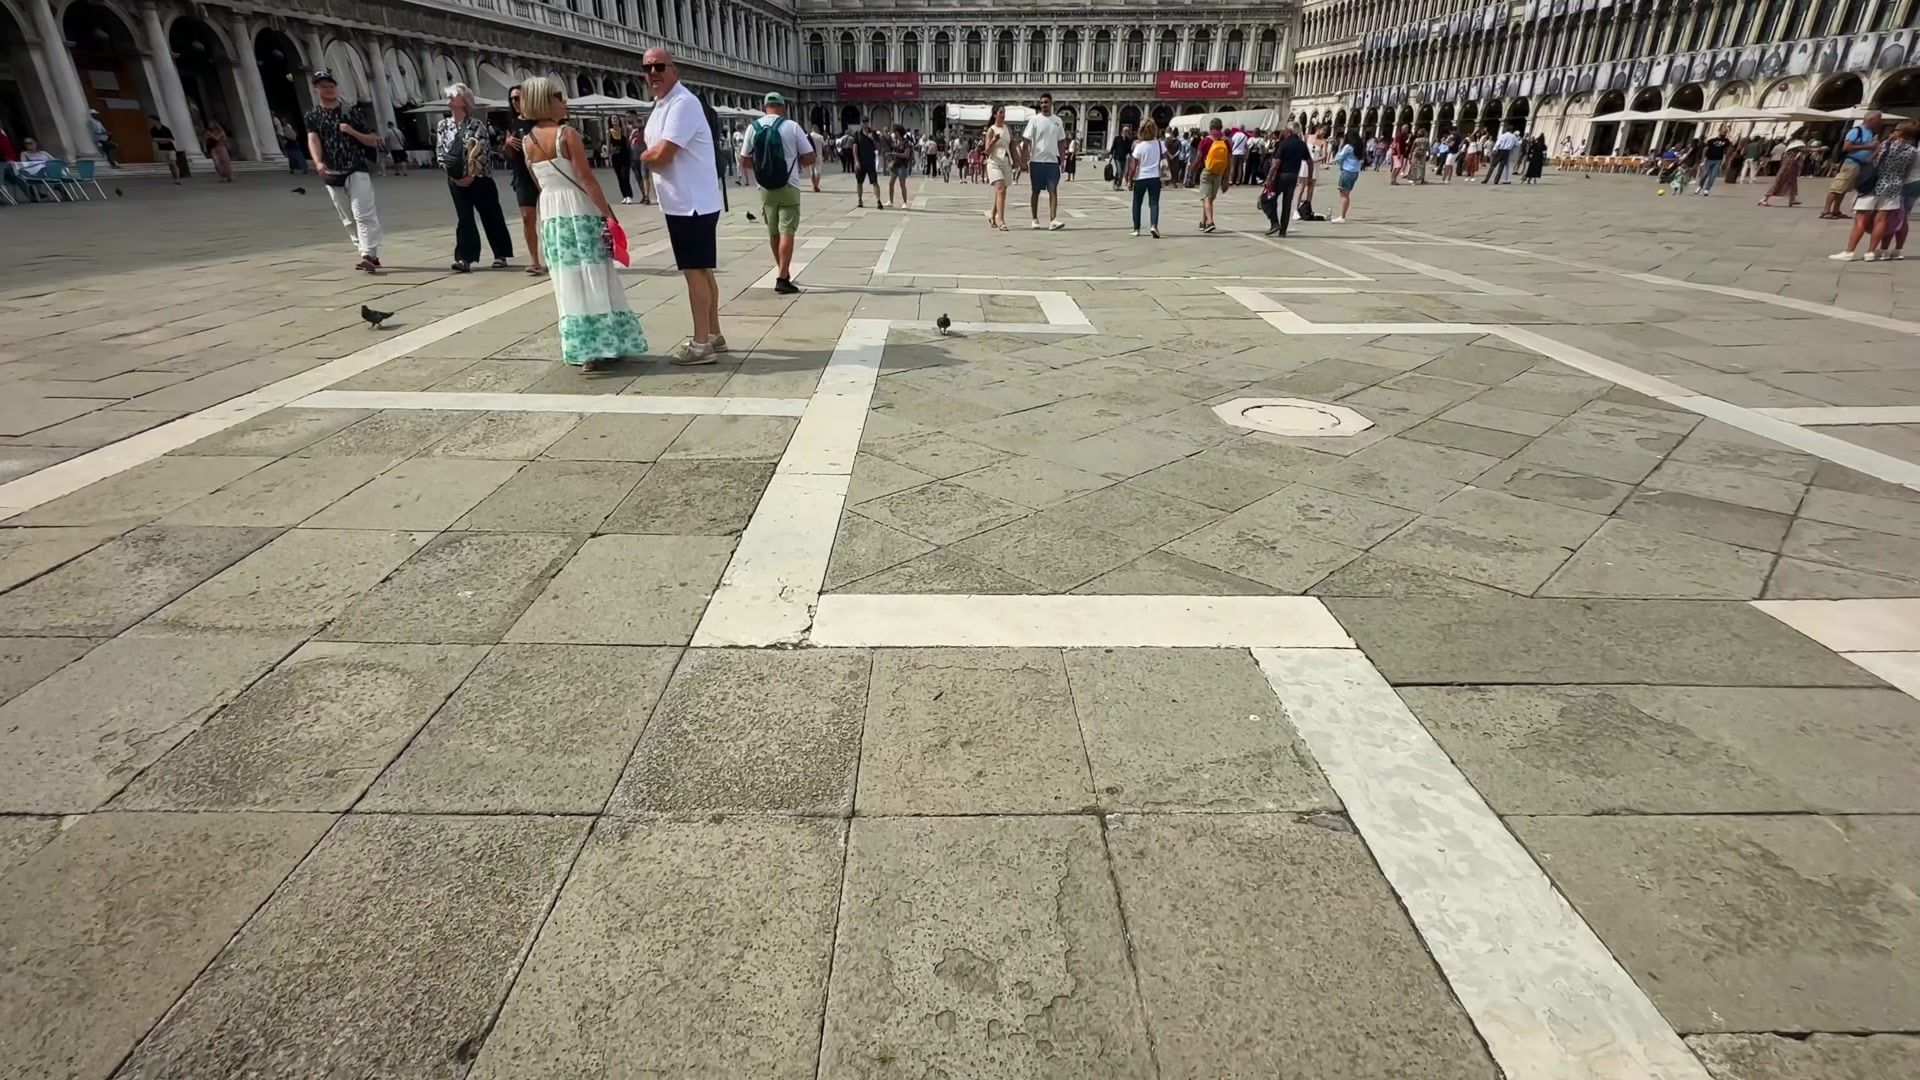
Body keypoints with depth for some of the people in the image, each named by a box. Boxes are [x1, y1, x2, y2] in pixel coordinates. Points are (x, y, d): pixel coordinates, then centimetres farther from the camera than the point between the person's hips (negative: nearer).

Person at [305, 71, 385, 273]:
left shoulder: (351, 111, 5)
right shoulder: (312, 115, 8)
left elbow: (373, 141, 6)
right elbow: (312, 139, -8)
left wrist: (352, 131, -12)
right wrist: (318, 162, -27)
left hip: (357, 170, -4)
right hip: (332, 176, 4)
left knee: (363, 214, -17)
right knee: (348, 220, 7)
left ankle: (369, 255, -25)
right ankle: (370, 256, 16)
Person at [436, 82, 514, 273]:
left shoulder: (476, 123, -6)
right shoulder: (442, 125, 7)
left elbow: (484, 152, -11)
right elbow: (439, 152, 8)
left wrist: (472, 175, -15)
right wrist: (450, 171, -7)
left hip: (479, 177, -3)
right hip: (456, 180, 3)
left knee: (491, 216, 4)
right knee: (464, 219, 0)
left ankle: (500, 254, 16)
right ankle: (465, 258, -3)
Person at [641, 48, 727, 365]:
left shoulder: (683, 103, -16)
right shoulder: (661, 105, 16)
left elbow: (660, 154, -21)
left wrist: (642, 155, -2)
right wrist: (650, 155, -1)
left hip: (692, 203, -10)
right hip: (682, 202, 10)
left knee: (694, 271, -6)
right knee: (702, 270, 14)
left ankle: (701, 343, -1)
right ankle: (713, 334, 22)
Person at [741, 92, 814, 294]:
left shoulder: (754, 127, 1)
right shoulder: (792, 127, -6)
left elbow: (745, 161, 4)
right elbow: (810, 158, -4)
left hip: (765, 188, 3)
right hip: (788, 187, -3)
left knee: (773, 232, 15)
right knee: (787, 232, -4)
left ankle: (784, 272, 27)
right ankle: (782, 278, -12)